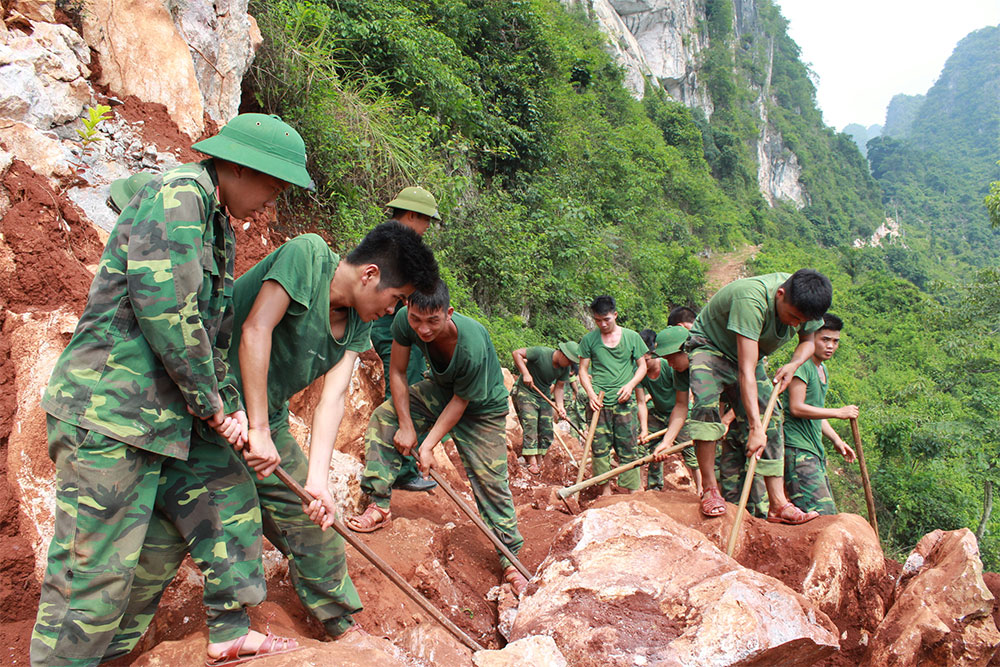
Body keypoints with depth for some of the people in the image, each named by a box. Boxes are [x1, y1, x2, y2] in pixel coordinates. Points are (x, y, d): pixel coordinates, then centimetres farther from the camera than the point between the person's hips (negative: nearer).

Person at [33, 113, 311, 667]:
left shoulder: (218, 228, 16)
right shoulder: (178, 193, -14)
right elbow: (166, 311, -23)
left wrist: (230, 404, 7)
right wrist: (209, 400, -11)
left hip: (168, 413, 10)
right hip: (108, 407, -10)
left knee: (227, 503, 16)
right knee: (96, 567, -3)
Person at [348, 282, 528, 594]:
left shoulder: (472, 346, -41)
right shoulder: (405, 320, -27)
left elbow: (461, 402, -26)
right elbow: (397, 372, -13)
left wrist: (428, 445, -22)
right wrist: (406, 425, -15)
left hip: (482, 408, -5)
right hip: (439, 391, 5)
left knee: (490, 483, -4)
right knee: (385, 417, -13)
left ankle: (510, 560, 11)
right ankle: (379, 506, -6)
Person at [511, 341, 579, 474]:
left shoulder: (565, 369, -5)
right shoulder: (541, 353, -24)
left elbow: (559, 387, 3)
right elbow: (516, 353, -22)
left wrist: (560, 407, -10)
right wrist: (525, 373, -30)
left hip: (544, 396, 6)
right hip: (525, 392, -6)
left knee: (547, 429, 1)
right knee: (530, 423, -18)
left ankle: (539, 462, 11)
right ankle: (532, 462, -18)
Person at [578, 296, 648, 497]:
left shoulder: (632, 337, 7)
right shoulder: (589, 339, 6)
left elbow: (642, 366, 12)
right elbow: (583, 370, 9)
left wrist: (630, 385, -6)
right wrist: (591, 394, -6)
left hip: (624, 401, 0)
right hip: (598, 401, 0)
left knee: (629, 447, -1)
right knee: (600, 447, 0)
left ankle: (633, 491, 5)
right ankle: (605, 490, 9)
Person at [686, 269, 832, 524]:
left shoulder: (804, 304, -17)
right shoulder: (751, 299, -39)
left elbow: (808, 341, 6)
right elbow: (746, 370, -42)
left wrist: (793, 364, -18)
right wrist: (755, 427, -46)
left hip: (751, 355, 6)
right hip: (710, 345, -6)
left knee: (771, 419, -8)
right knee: (706, 402, -32)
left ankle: (777, 504, -5)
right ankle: (709, 489, -22)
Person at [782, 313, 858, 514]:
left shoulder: (822, 369, 21)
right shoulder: (802, 365, -9)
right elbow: (796, 408, -18)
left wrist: (836, 439, 20)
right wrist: (838, 412, -13)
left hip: (815, 452, 10)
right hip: (797, 449, -10)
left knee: (829, 514, 8)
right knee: (821, 514, -18)